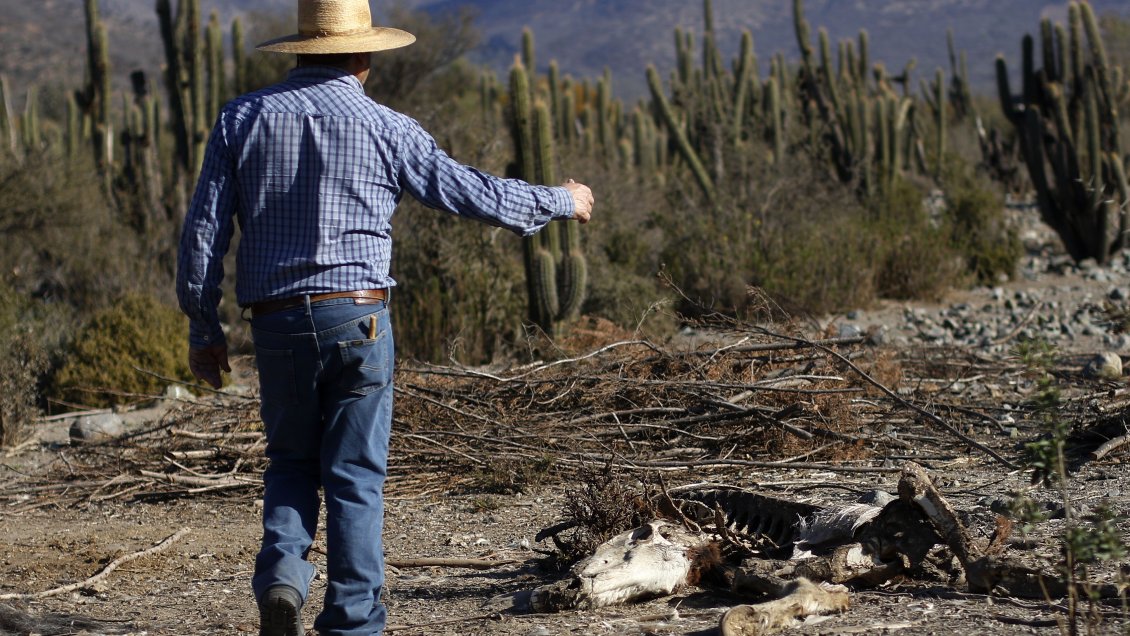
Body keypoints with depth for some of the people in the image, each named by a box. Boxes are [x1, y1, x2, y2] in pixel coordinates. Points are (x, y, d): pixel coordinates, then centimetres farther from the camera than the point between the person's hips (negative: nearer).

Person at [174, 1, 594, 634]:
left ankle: (282, 570, -5)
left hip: (277, 322, 2)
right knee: (355, 475, 6)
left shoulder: (243, 118, 3)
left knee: (292, 462, 19)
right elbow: (474, 193, 2)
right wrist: (560, 201, 19)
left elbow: (205, 231, 2)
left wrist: (204, 328, 11)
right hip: (357, 317, -2)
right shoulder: (385, 128, -2)